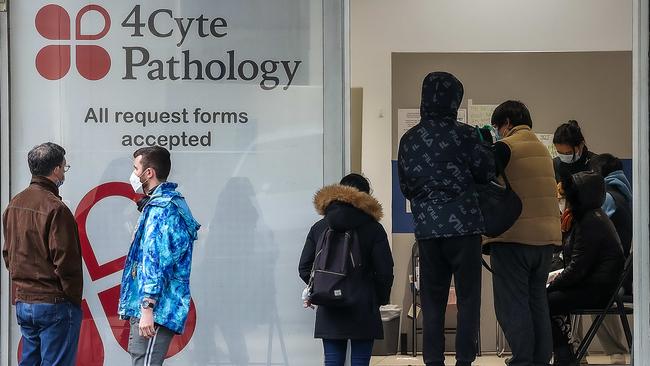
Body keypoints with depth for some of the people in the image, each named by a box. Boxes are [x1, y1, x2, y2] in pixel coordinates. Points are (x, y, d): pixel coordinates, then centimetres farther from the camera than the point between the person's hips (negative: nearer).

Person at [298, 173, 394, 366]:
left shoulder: (318, 228, 8)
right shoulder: (373, 229, -1)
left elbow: (304, 268, 7)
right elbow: (385, 272, -5)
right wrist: (380, 299, 10)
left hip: (329, 312, 2)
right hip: (363, 309, -2)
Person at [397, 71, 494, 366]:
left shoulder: (409, 140, 4)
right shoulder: (464, 135, -7)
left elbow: (405, 187, 10)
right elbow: (486, 173, 2)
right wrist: (486, 146, 19)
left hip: (427, 228, 3)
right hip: (464, 226, -3)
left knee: (432, 298, 9)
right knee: (468, 297, 4)